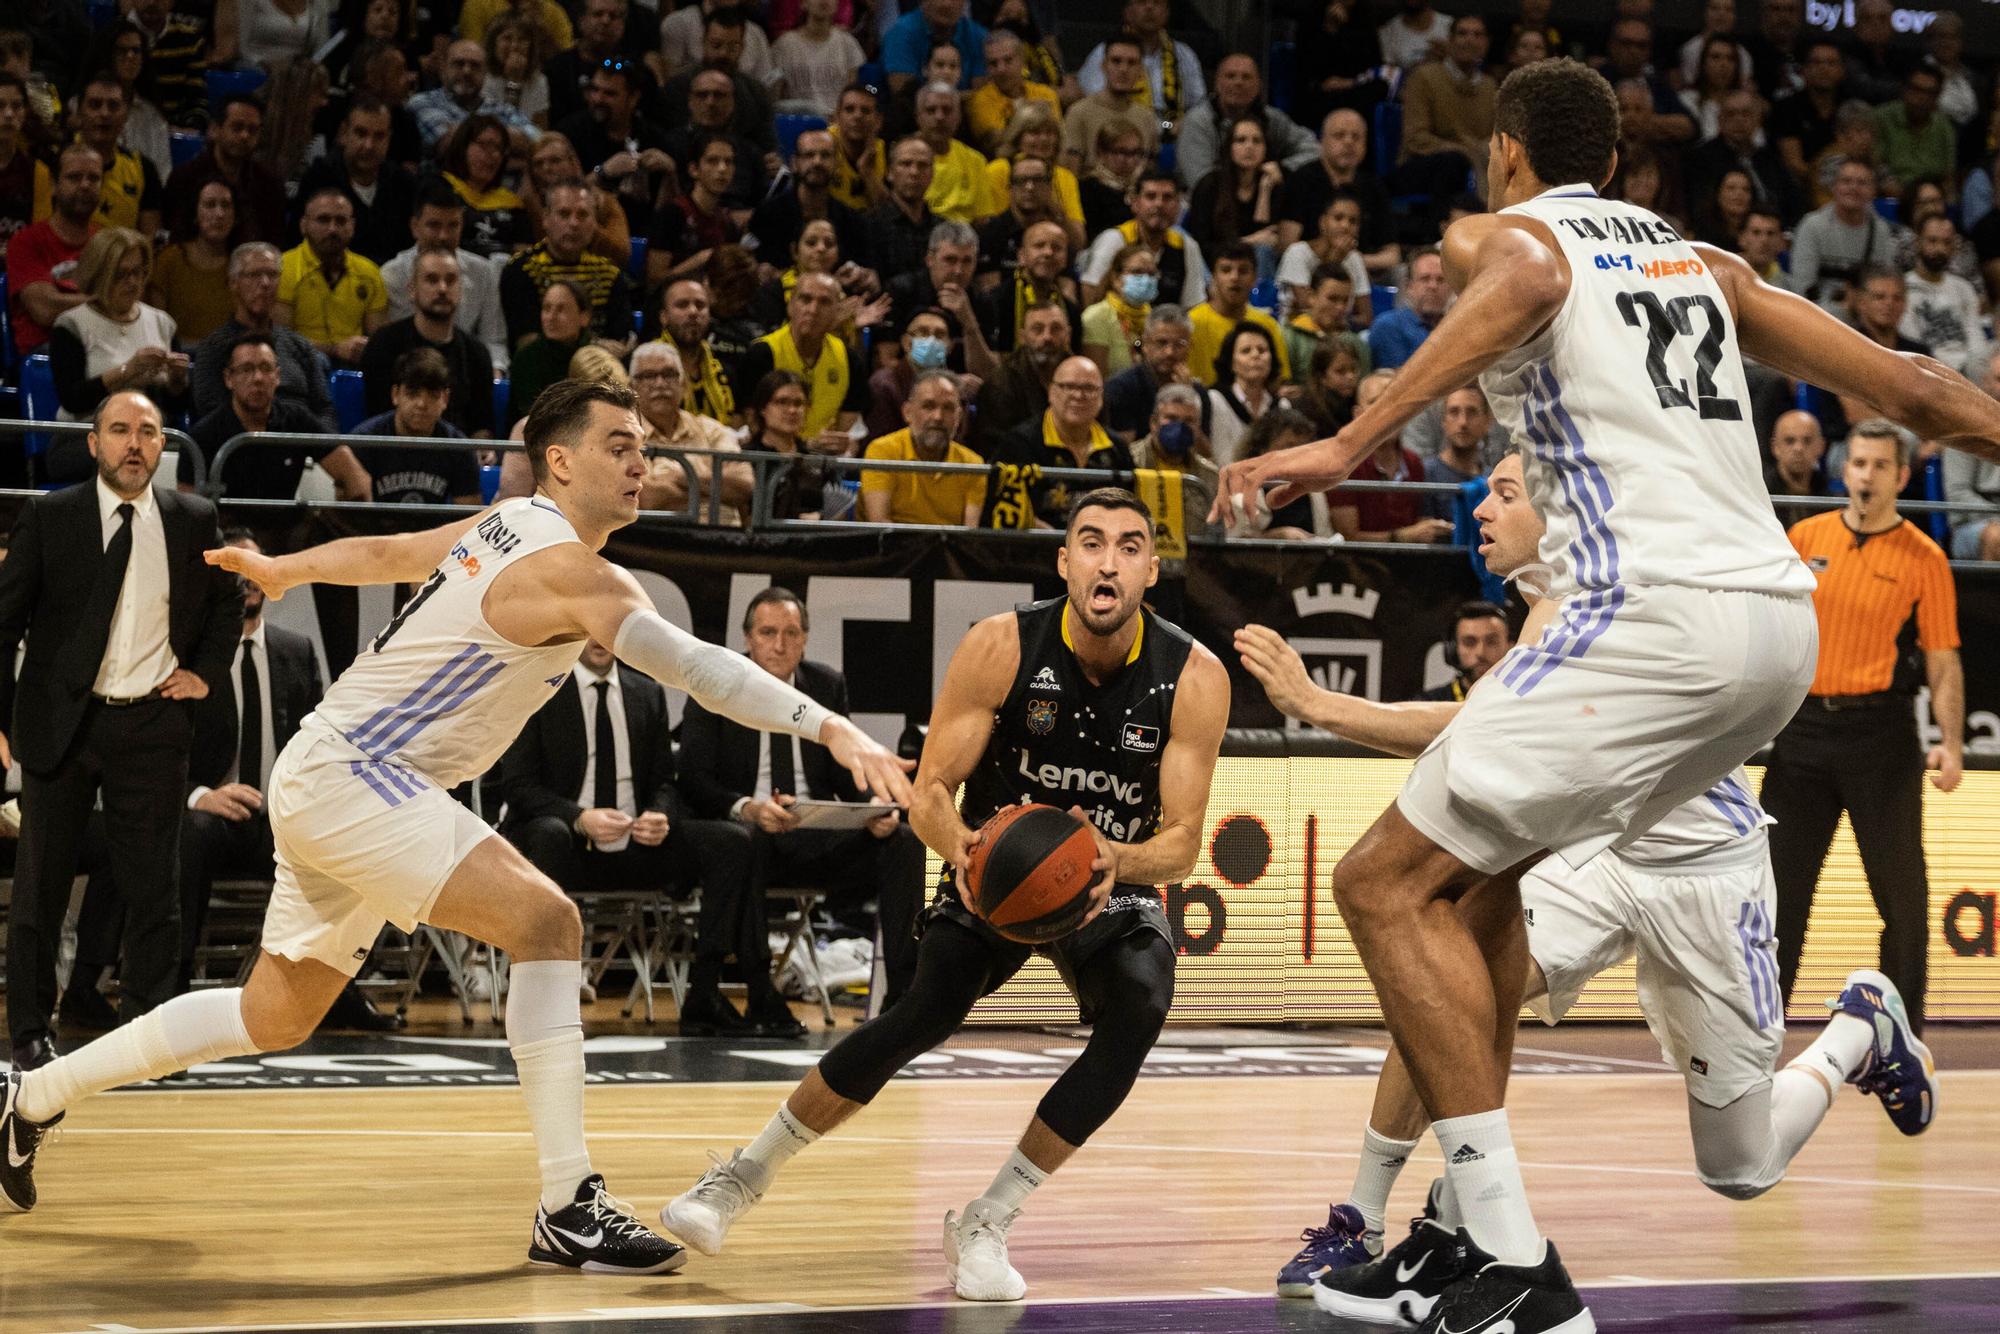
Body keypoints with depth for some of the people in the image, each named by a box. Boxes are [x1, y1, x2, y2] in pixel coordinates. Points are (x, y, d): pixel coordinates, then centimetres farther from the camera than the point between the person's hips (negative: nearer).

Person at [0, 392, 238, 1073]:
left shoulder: (193, 520, 5)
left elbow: (225, 604, 21)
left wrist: (206, 672, 7)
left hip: (152, 724, 1)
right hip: (60, 725, -1)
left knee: (154, 889, 1)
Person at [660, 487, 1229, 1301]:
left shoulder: (1194, 677, -17)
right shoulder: (1002, 647, -18)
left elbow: (1182, 840, -17)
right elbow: (929, 792, -16)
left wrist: (1119, 860, -40)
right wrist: (962, 845, -39)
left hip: (1116, 880, 1)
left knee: (1139, 1005, -28)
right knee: (929, 1011, -24)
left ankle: (987, 1224, -15)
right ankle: (749, 1172, -6)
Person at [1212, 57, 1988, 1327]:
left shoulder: (1509, 236, 7)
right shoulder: (1699, 260, 25)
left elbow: (1524, 285, -20)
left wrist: (1351, 444, -30)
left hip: (1654, 614, -8)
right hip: (1783, 618, 8)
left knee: (1390, 882, -3)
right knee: (1490, 856, 25)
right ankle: (1473, 1211, 24)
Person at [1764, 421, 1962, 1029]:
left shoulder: (1923, 559, -1)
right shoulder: (1805, 538, 8)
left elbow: (1944, 662, -1)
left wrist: (1950, 743, -11)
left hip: (1879, 732, -3)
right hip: (1804, 727, 3)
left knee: (1900, 890, 0)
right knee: (1779, 880, 2)